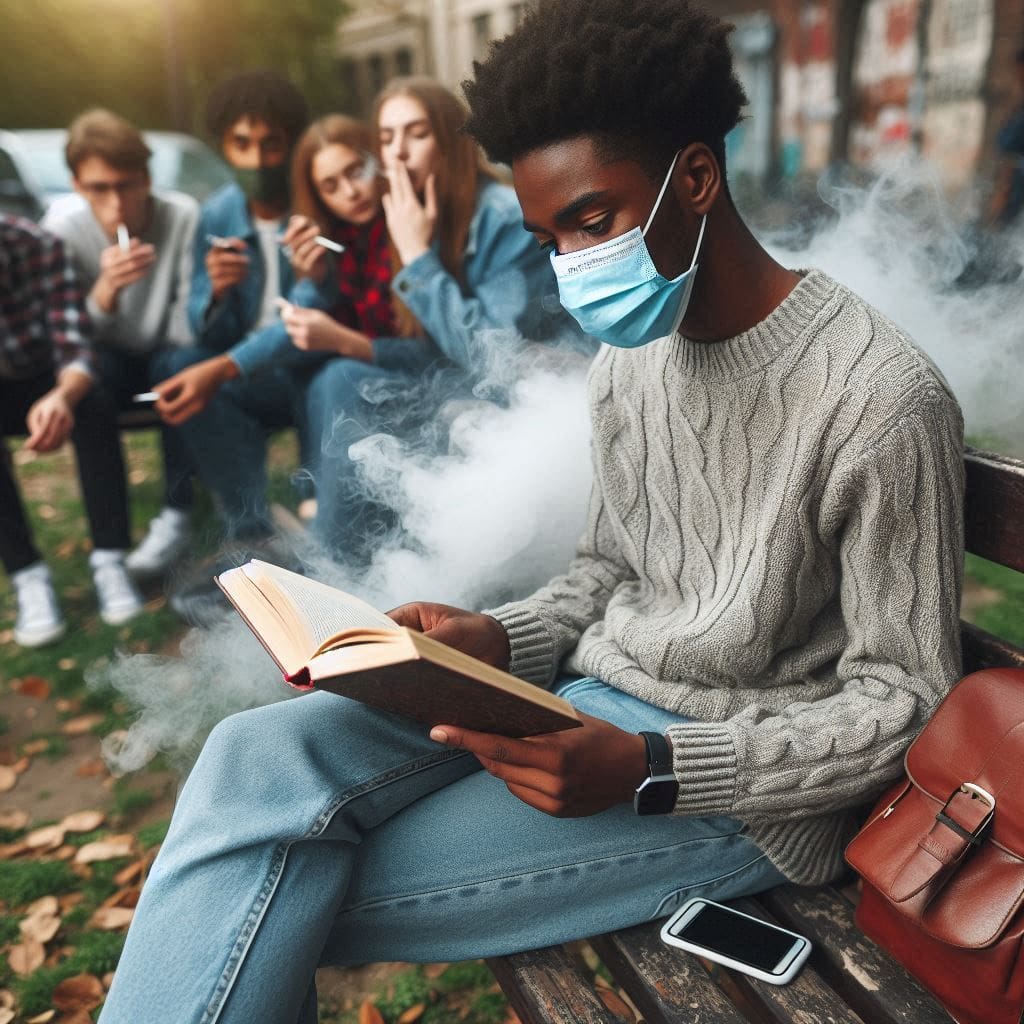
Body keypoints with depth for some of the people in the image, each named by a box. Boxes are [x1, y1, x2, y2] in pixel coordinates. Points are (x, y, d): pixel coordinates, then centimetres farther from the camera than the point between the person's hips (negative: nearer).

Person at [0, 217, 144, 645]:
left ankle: (109, 559, -22)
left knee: (89, 406, -31)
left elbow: (75, 352, -26)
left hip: (52, 386, 0)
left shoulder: (39, 247, -24)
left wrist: (62, 397, -49)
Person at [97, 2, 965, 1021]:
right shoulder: (628, 356, 5)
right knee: (256, 758, -16)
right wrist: (500, 640, -6)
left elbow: (903, 703, -13)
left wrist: (649, 772, -24)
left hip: (746, 777, -6)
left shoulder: (882, 398, -18)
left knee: (286, 895, -17)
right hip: (594, 688, 7)